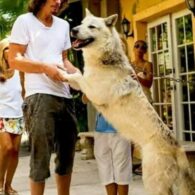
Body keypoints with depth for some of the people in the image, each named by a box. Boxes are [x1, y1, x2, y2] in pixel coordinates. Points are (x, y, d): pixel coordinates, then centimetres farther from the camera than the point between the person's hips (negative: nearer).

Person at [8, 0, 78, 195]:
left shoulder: (63, 25, 19)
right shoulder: (25, 21, 2)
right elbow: (14, 60, -3)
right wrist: (44, 67, -16)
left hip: (64, 95, 6)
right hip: (39, 95, -6)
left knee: (66, 156, 12)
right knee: (41, 157, -5)